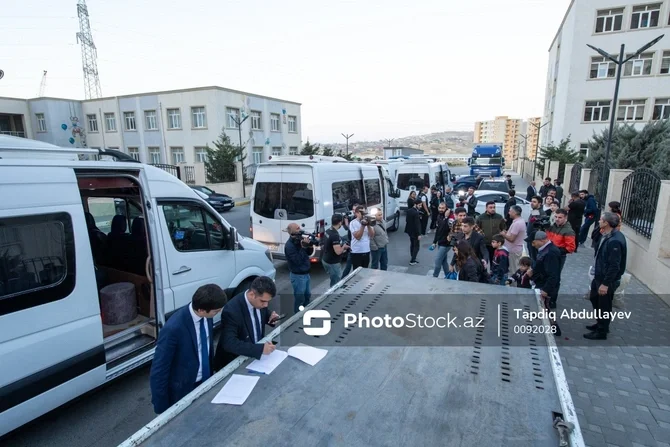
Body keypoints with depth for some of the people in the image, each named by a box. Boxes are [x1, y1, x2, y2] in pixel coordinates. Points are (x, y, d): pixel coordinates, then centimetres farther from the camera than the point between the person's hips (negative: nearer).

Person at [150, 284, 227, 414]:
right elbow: (158, 373, -22)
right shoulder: (173, 329, -32)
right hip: (182, 391, -6)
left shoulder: (206, 317, -12)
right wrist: (162, 409, -13)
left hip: (205, 382, 6)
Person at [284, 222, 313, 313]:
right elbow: (297, 260, -27)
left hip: (306, 273, 9)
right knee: (299, 298, 5)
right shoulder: (289, 245, -22)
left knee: (307, 295, 23)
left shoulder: (300, 240, 1)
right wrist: (303, 247, -27)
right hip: (298, 275, -9)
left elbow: (309, 253, 10)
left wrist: (310, 245, -11)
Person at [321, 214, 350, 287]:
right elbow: (338, 252, -29)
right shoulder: (335, 235, -26)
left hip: (326, 260, 9)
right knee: (336, 284, 3)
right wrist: (344, 246, -11)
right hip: (333, 263, -9)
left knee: (334, 282, 23)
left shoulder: (328, 231, 3)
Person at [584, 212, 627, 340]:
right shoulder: (607, 235, 3)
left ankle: (601, 332, 22)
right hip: (599, 276, 10)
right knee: (594, 298, 24)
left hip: (608, 279, -10)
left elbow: (614, 265, -27)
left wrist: (606, 283, -24)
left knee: (604, 306, 6)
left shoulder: (615, 241, -28)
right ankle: (600, 323, 41)